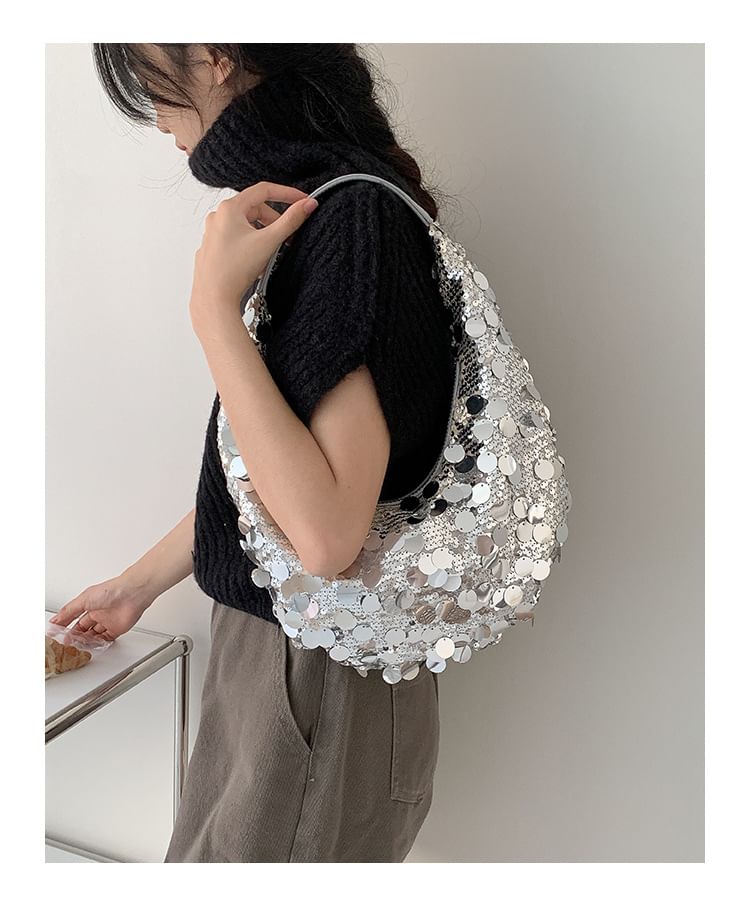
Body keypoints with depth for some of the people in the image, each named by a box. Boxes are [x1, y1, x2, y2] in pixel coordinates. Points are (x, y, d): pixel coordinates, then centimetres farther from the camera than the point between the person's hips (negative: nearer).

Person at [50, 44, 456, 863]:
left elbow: (324, 533, -30)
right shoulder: (310, 208, 5)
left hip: (320, 681, -8)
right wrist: (141, 582, 20)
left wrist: (215, 307, -26)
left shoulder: (357, 218, -23)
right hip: (258, 643, 9)